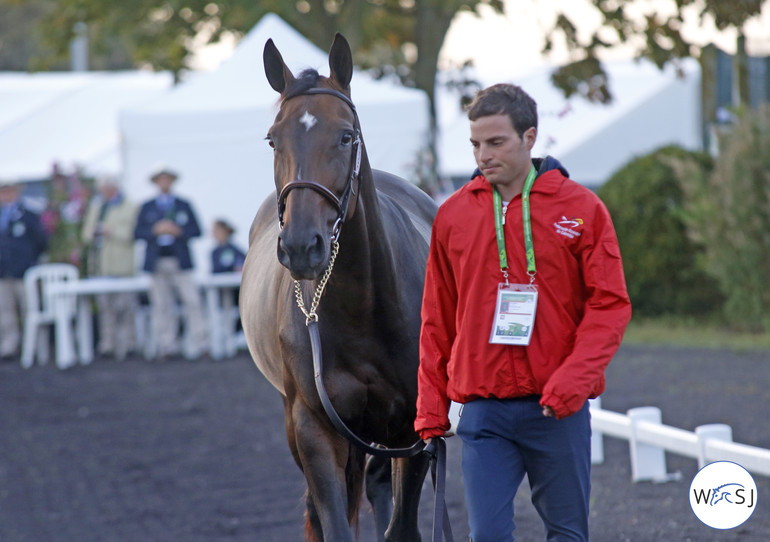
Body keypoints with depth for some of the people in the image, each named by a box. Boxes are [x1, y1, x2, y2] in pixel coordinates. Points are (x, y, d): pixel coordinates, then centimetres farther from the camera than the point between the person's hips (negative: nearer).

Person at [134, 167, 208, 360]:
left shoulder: (184, 206, 12)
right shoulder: (147, 207, 13)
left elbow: (196, 230, 8)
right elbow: (138, 232, 6)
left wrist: (178, 231, -10)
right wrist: (156, 230, -10)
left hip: (180, 261, -1)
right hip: (157, 263, 1)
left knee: (192, 301, -10)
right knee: (162, 304, -1)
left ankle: (199, 343, -9)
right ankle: (168, 344, 4)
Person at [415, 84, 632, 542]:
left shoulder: (582, 209, 0)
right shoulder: (453, 216, 6)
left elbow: (610, 305, -3)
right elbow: (437, 321, 11)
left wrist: (575, 376, -17)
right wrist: (431, 408, 7)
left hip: (557, 407, -1)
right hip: (483, 408, 1)